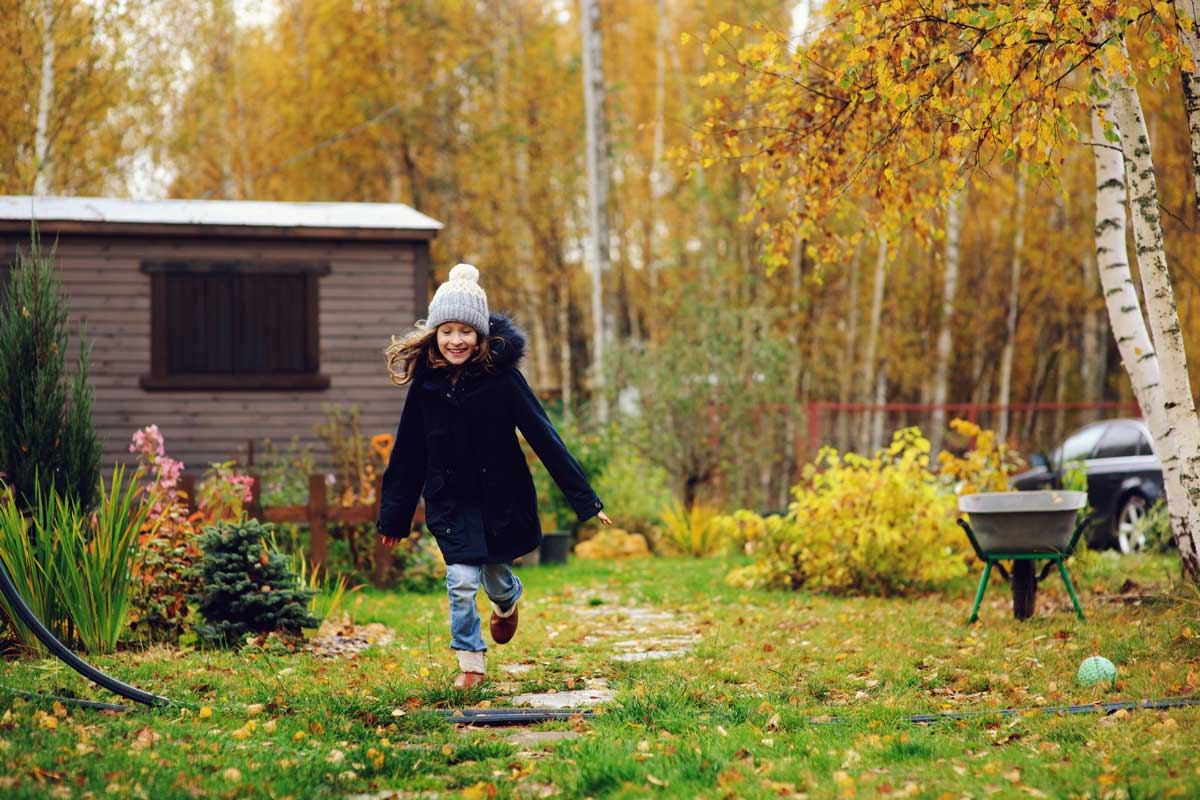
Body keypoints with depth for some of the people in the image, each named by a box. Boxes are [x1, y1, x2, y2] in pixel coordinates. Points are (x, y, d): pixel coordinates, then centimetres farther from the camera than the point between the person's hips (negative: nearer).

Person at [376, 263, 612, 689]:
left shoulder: (501, 375, -14)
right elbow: (408, 454, 1)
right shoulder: (425, 381, -7)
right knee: (462, 581, -11)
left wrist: (585, 500, -16)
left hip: (501, 495, -1)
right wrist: (393, 517, 5)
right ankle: (471, 664, 9)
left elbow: (543, 437, -13)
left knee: (495, 576, 14)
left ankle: (507, 601, 51)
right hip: (451, 500, 1)